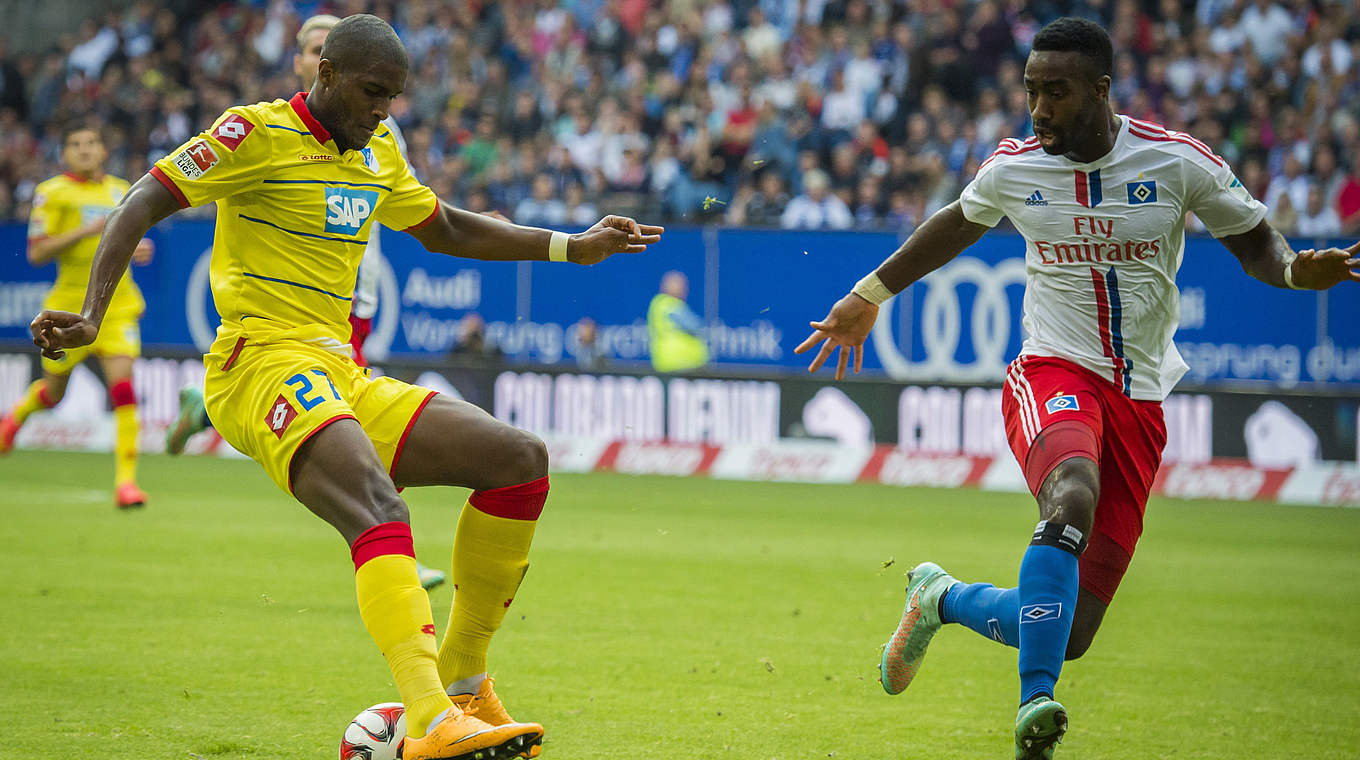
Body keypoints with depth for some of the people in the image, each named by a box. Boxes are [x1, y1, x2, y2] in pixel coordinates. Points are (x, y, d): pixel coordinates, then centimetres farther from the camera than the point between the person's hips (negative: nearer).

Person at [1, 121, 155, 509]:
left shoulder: (120, 190, 11)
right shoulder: (52, 193, -4)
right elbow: (37, 253, -10)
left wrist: (137, 248, 5)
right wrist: (85, 231, -19)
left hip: (117, 303, 3)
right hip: (71, 302, -2)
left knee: (123, 385, -15)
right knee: (54, 391, 12)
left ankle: (126, 479, -13)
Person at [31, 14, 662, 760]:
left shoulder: (376, 154, 20)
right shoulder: (258, 133, -5)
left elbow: (446, 229, 36)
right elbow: (142, 203, -11)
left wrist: (573, 247, 31)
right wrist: (90, 317, -25)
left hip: (344, 379, 9)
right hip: (263, 366, -8)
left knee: (521, 459, -3)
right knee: (379, 507, -34)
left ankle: (462, 683, 5)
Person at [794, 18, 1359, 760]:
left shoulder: (1178, 161, -4)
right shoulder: (1012, 167, 1)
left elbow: (1255, 241, 9)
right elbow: (957, 224, 23)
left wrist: (1296, 270, -14)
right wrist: (869, 294, 32)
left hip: (1137, 401, 1)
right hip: (1052, 373, -1)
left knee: (1069, 633, -2)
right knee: (1073, 496, -39)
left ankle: (940, 597, 28)